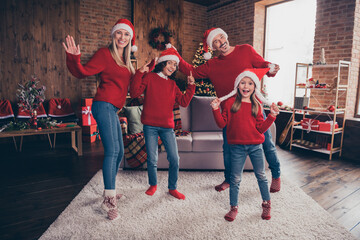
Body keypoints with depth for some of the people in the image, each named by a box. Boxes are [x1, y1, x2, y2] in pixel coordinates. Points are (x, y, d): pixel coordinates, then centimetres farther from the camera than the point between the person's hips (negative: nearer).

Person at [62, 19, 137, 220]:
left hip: (113, 109, 9)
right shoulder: (104, 54, -3)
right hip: (104, 105, -9)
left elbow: (130, 86, 24)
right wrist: (74, 59, -27)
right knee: (112, 150, -17)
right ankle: (109, 199, -12)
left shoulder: (125, 61, 19)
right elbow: (83, 72, -9)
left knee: (119, 152, 12)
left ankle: (110, 191, 26)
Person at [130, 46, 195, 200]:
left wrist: (191, 86, 5)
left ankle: (172, 188, 21)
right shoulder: (149, 77, 1)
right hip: (150, 125, -3)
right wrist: (139, 73, -15)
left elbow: (184, 102, 10)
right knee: (152, 160, 5)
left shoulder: (172, 84, 14)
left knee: (174, 159, 1)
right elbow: (134, 93, -9)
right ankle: (153, 185, 30)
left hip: (167, 126, 4)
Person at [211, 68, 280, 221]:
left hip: (255, 146, 3)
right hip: (237, 147, -2)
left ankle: (266, 204, 35)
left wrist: (272, 116, -6)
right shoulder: (230, 102, -1)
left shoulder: (256, 105, 6)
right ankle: (233, 208, 24)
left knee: (261, 176, 13)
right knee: (235, 178, 6)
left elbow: (261, 128, 4)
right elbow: (222, 124, -4)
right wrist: (216, 110, -16)